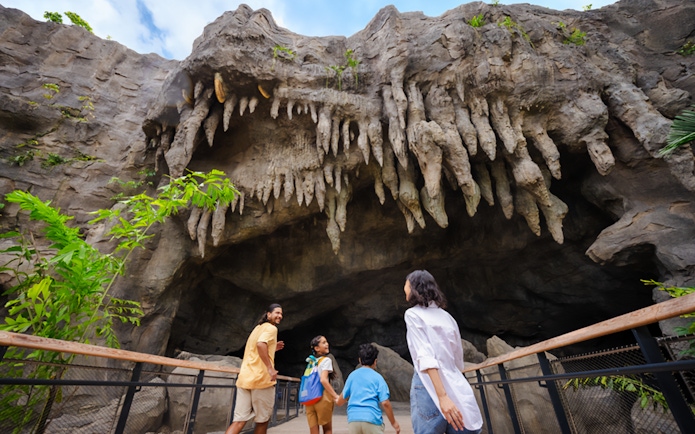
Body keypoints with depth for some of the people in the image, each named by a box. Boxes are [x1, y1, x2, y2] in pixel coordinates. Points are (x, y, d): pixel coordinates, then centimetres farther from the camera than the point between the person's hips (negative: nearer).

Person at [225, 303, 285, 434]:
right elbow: (261, 344, -26)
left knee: (239, 420, 5)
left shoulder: (258, 328, 23)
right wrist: (270, 368, -25)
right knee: (263, 419, 10)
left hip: (245, 377, 8)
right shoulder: (271, 328, -6)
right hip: (261, 378, -8)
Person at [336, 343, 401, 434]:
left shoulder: (352, 375, 12)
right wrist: (393, 422, 7)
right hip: (372, 420, -3)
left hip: (353, 420, 3)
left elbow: (340, 401, 19)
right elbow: (385, 403, -5)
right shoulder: (377, 377, 2)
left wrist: (337, 400, 41)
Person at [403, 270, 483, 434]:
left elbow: (425, 356, -14)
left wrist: (442, 396, -20)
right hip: (457, 388, 6)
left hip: (429, 387, -6)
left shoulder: (413, 314, -2)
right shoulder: (446, 316, 17)